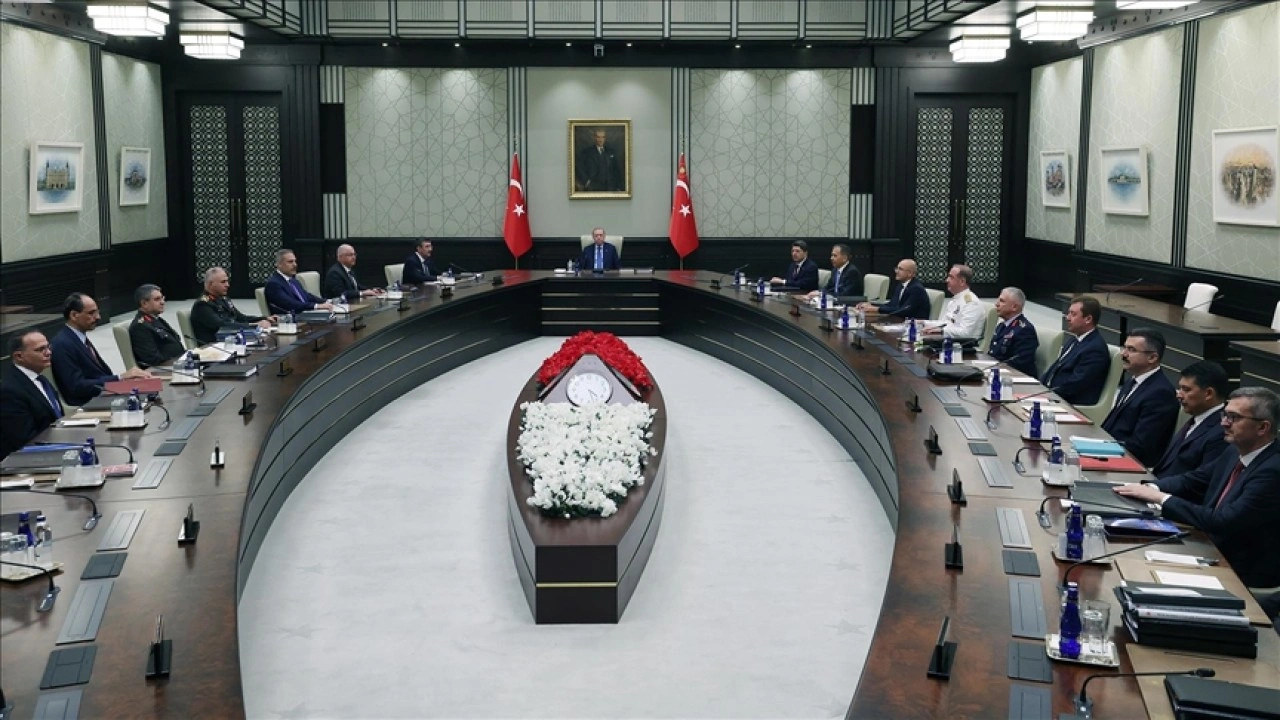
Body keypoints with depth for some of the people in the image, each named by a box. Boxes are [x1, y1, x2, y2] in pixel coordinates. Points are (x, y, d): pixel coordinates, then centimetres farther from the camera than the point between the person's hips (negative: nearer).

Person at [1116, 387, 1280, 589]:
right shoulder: (1236, 452, 3)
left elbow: (1223, 522, -28)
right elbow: (1191, 481, 12)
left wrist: (1162, 499, -22)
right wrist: (1151, 489, -8)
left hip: (1243, 574, -7)